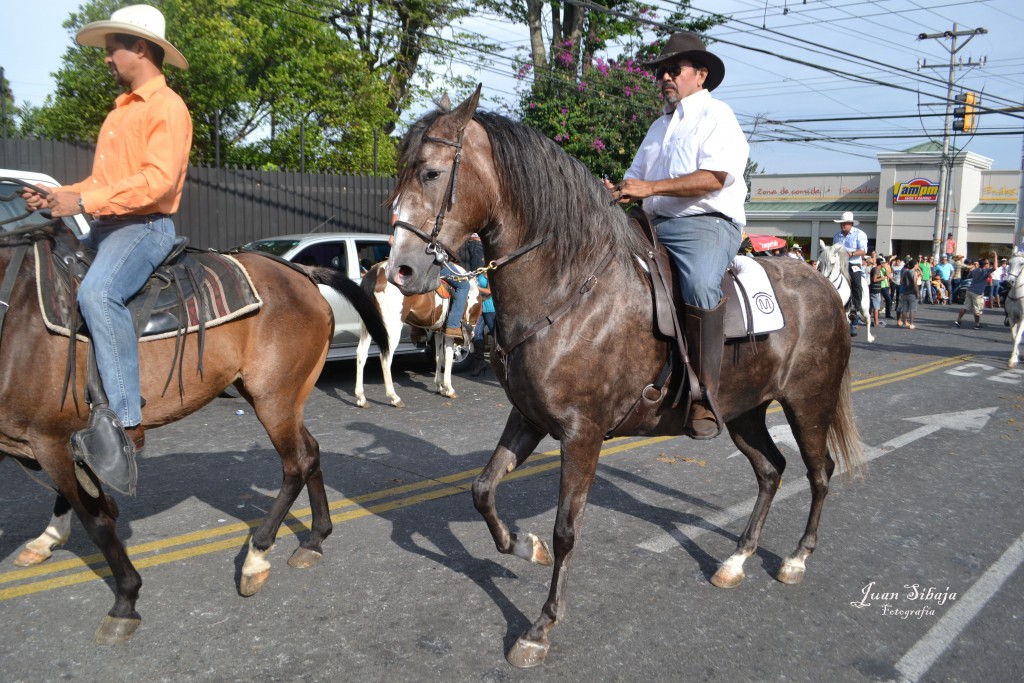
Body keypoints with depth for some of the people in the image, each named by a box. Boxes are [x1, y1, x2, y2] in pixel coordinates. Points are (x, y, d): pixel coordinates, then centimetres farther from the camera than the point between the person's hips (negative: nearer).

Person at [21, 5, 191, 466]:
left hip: (145, 226, -10)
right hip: (104, 227, 10)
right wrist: (56, 198, 8)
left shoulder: (167, 108, -6)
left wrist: (83, 202, -23)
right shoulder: (121, 110, 23)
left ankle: (127, 420, -33)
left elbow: (158, 180, -21)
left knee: (97, 294, -34)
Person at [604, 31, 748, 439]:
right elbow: (636, 177, 26)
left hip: (707, 223, -8)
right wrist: (616, 192, 1)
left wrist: (650, 188, -20)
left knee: (701, 286, -37)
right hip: (655, 226, 9)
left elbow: (714, 177, -14)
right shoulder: (659, 127, 27)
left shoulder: (716, 115, 2)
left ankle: (704, 397, -32)